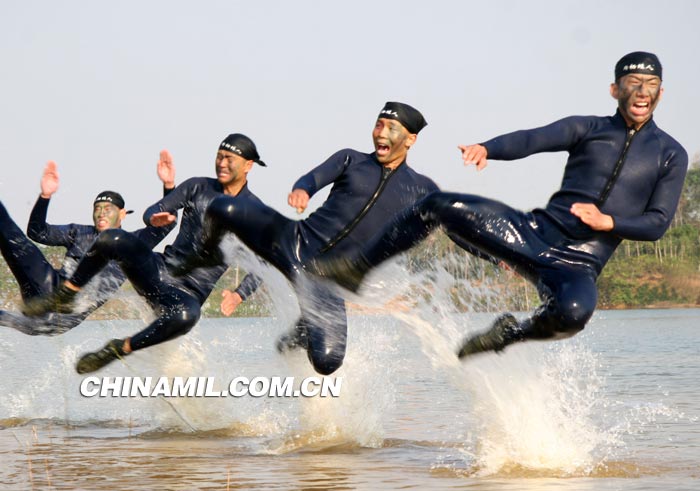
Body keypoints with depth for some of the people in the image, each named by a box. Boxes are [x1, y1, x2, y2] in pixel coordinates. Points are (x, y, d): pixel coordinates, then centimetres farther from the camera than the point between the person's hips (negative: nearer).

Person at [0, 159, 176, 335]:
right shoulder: (78, 233, 24)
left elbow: (167, 223, 7)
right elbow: (38, 232, 15)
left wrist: (169, 186, -7)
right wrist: (45, 196, 0)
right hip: (49, 286, 2)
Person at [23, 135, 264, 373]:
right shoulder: (198, 187, 8)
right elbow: (152, 211, 7)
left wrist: (237, 294, -25)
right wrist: (155, 218, -19)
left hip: (190, 293, -3)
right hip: (160, 269, 3)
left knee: (187, 315, -41)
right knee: (111, 238, -25)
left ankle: (119, 349, -22)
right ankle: (66, 294, -6)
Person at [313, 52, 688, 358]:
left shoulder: (671, 155, 9)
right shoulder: (587, 129, 10)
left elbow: (658, 223, 3)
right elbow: (532, 140, -7)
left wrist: (608, 222, -15)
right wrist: (487, 149, -28)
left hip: (578, 265, -2)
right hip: (536, 231, 2)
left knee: (574, 311, -39)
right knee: (440, 206, -16)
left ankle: (512, 333, -5)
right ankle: (356, 270, 0)